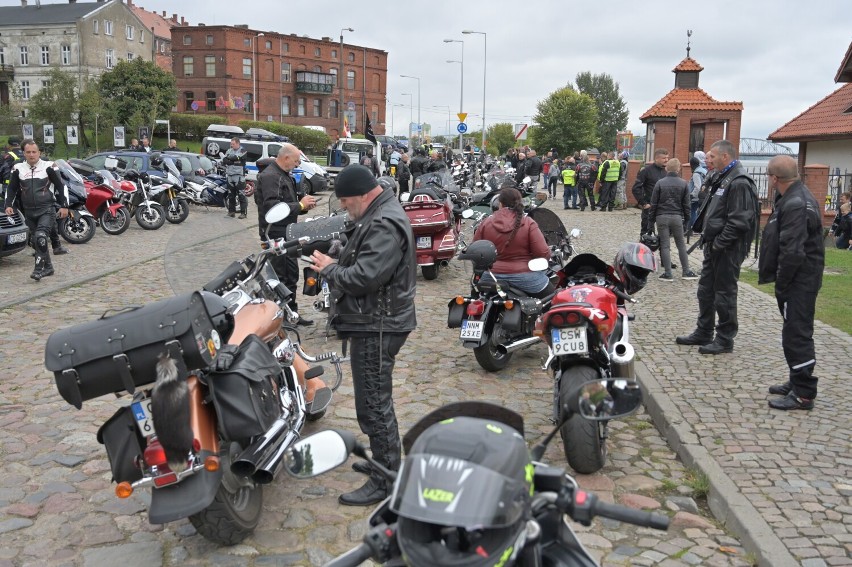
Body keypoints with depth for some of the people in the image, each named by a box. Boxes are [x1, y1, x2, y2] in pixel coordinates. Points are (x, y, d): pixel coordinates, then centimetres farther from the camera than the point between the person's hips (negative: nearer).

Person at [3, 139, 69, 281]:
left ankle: (38, 269, -17)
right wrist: (8, 205, -1)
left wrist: (64, 206, -2)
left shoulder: (48, 167, -3)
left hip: (47, 210, -4)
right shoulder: (18, 169, 6)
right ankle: (48, 267, 24)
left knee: (41, 237, -21)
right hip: (29, 212, 5)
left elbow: (61, 186, 2)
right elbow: (11, 189, 13)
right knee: (37, 241, 11)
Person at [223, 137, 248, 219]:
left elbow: (236, 157, -18)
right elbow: (224, 160, 1)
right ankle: (231, 211, 20)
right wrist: (233, 162, -14)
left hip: (239, 176, -6)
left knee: (241, 195, -8)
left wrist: (228, 157, -2)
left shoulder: (242, 151, -1)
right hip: (230, 176, 6)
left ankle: (243, 212, -7)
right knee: (231, 195, 11)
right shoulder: (229, 151, 14)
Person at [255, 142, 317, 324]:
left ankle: (291, 313, 25)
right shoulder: (270, 176, -16)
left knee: (291, 275, 16)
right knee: (281, 276, -6)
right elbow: (273, 207, -27)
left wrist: (305, 206, 3)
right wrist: (300, 205, -22)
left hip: (287, 232, 10)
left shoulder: (285, 176, 17)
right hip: (276, 233, -10)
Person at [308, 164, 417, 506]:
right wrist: (335, 265, 4)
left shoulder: (384, 226, -21)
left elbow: (363, 277, -29)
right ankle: (386, 462, 36)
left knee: (374, 405, -4)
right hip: (374, 323, 11)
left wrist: (329, 269, -13)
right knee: (376, 400, 22)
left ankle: (385, 481, 7)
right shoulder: (380, 215, 13)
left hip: (377, 327, -11)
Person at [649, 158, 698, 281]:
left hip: (662, 217, -1)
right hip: (677, 217, 1)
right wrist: (686, 220, 13)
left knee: (665, 245, 2)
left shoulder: (660, 183, -3)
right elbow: (686, 205, 4)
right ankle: (686, 272, 14)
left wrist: (652, 219, 6)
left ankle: (668, 274, 1)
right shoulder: (683, 184, 1)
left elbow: (654, 203, -2)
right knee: (681, 244, 12)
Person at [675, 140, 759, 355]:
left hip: (727, 249, -10)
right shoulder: (722, 178, 14)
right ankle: (703, 333, 29)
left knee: (724, 294, 0)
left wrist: (719, 243, -18)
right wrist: (708, 237, 12)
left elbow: (738, 222, -24)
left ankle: (725, 339, 11)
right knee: (706, 291, 17)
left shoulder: (739, 182, -18)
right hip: (714, 245, 10)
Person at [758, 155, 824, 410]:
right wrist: (780, 281, 18)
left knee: (797, 334, -6)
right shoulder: (797, 197, 13)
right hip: (801, 279, 11)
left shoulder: (795, 204, -21)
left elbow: (793, 252, -26)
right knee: (797, 332, 18)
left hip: (799, 281, -11)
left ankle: (803, 394, 0)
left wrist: (780, 284, -16)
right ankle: (797, 382, 30)